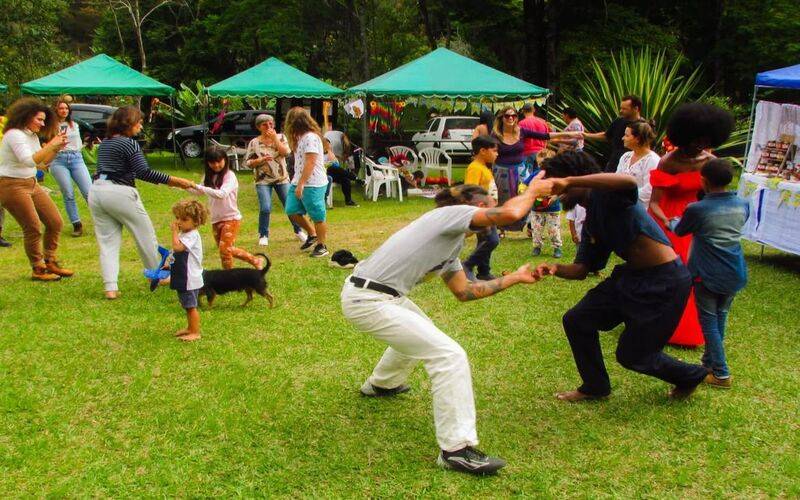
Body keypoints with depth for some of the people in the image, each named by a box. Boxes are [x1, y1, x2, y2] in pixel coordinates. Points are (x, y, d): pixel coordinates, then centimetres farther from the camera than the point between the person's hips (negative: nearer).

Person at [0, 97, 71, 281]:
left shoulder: (32, 136, 12)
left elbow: (42, 162, 14)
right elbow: (29, 160, -29)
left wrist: (57, 148, -1)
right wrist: (50, 145, -26)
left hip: (31, 184, 9)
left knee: (55, 222, 5)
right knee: (33, 228, -9)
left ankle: (50, 263, 18)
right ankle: (38, 270, 3)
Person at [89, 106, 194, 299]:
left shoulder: (104, 143, 17)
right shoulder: (129, 143, -9)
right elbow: (143, 172, -18)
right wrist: (173, 180, -20)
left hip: (96, 191, 7)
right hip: (119, 192, -7)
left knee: (107, 242, 7)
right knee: (146, 236, 11)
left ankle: (110, 287, -4)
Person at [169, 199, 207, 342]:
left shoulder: (192, 236, -21)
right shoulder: (184, 234, 11)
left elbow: (177, 247, -34)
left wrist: (175, 231, -24)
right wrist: (170, 264, 10)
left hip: (190, 278, -10)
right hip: (183, 278, 10)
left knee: (191, 306, -2)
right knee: (187, 306, 21)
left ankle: (195, 333, 6)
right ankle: (190, 328, 34)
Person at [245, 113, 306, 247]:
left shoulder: (280, 137, 5)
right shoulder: (254, 143, 1)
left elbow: (286, 152, -12)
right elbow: (248, 163, 0)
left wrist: (274, 138, -14)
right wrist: (261, 160, -16)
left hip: (282, 178, 2)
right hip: (263, 180, -1)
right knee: (265, 208, -14)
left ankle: (298, 231, 22)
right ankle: (263, 236, 4)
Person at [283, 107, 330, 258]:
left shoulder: (310, 137, -17)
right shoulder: (301, 137, 15)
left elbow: (310, 163, -22)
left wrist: (300, 184, -23)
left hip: (313, 184, -10)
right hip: (299, 183, 10)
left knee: (317, 217, 0)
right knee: (292, 211, 11)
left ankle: (321, 246, 11)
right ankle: (312, 235, 26)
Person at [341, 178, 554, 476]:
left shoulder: (451, 243, 17)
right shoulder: (452, 214, -11)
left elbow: (463, 291, 21)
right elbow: (511, 214, -24)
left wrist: (515, 278, 24)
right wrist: (533, 190, -4)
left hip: (381, 295, 11)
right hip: (367, 302, -11)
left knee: (418, 333, 37)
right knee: (449, 355, -14)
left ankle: (380, 385, 59)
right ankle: (456, 449, -8)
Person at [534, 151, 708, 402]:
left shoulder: (605, 194, -17)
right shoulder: (590, 223, 10)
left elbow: (629, 182, -42)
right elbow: (582, 268, 10)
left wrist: (570, 182, -42)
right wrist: (556, 268, -11)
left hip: (665, 282, -9)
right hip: (631, 276, 9)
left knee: (632, 355, 4)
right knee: (577, 321, 7)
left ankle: (690, 376, 32)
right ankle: (595, 386, 25)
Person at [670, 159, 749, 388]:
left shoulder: (697, 210, -14)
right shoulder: (743, 205, 0)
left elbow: (679, 231, 5)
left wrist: (672, 222, 28)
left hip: (707, 274, -5)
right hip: (735, 273, 5)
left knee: (709, 322, 3)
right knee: (720, 319, 17)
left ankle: (721, 374, 1)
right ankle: (709, 363, 28)